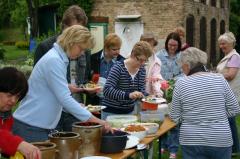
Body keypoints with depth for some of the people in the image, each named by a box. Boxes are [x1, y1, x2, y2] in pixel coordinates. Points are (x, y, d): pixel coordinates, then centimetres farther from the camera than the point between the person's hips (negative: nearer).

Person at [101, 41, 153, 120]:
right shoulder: (118, 68, -18)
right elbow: (107, 90, -28)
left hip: (130, 112, 6)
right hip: (111, 112, -6)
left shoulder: (142, 70, 1)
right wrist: (128, 95, -39)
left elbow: (141, 90, 10)